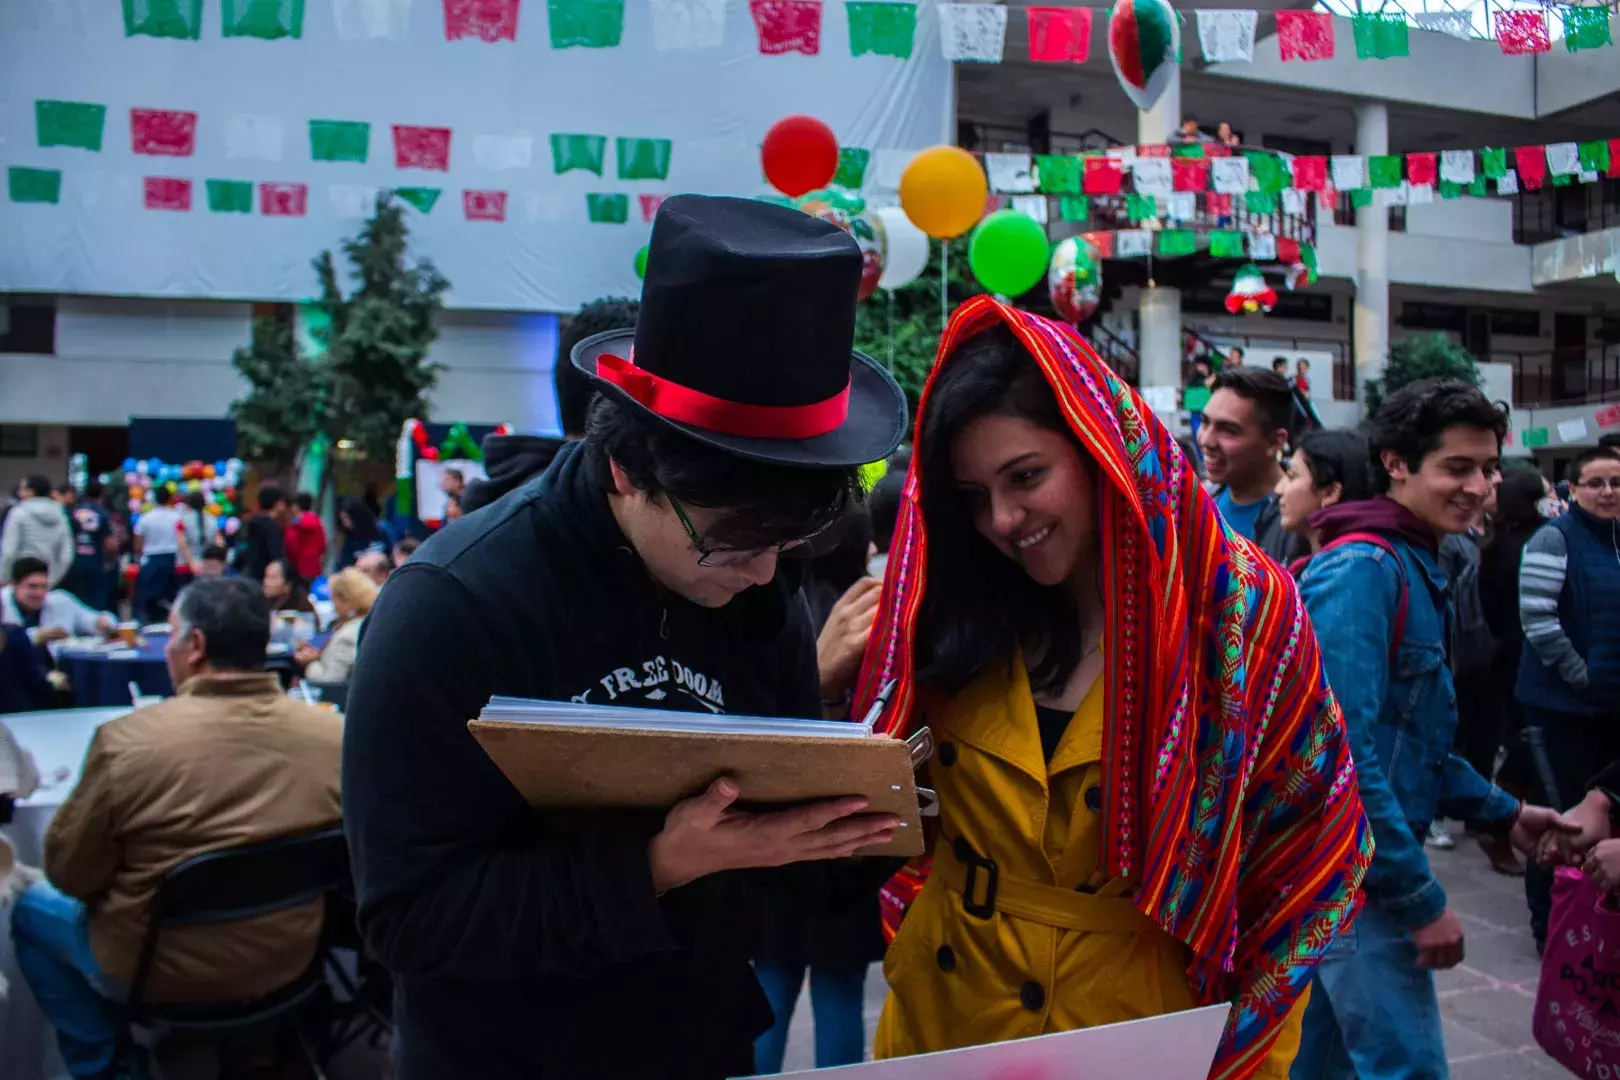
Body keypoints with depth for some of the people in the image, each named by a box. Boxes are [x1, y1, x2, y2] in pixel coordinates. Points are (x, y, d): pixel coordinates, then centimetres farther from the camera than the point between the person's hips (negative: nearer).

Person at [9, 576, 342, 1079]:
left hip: (162, 972, -4)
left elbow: (68, 873, -9)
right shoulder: (337, 735, -15)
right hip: (290, 962, 4)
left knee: (32, 905, 23)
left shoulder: (127, 739, -24)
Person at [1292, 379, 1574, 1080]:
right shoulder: (1362, 569, -18)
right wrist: (1421, 900, -21)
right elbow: (1344, 752, -25)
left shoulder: (1413, 567, 13)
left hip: (1350, 869, 10)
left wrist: (1502, 813, 14)